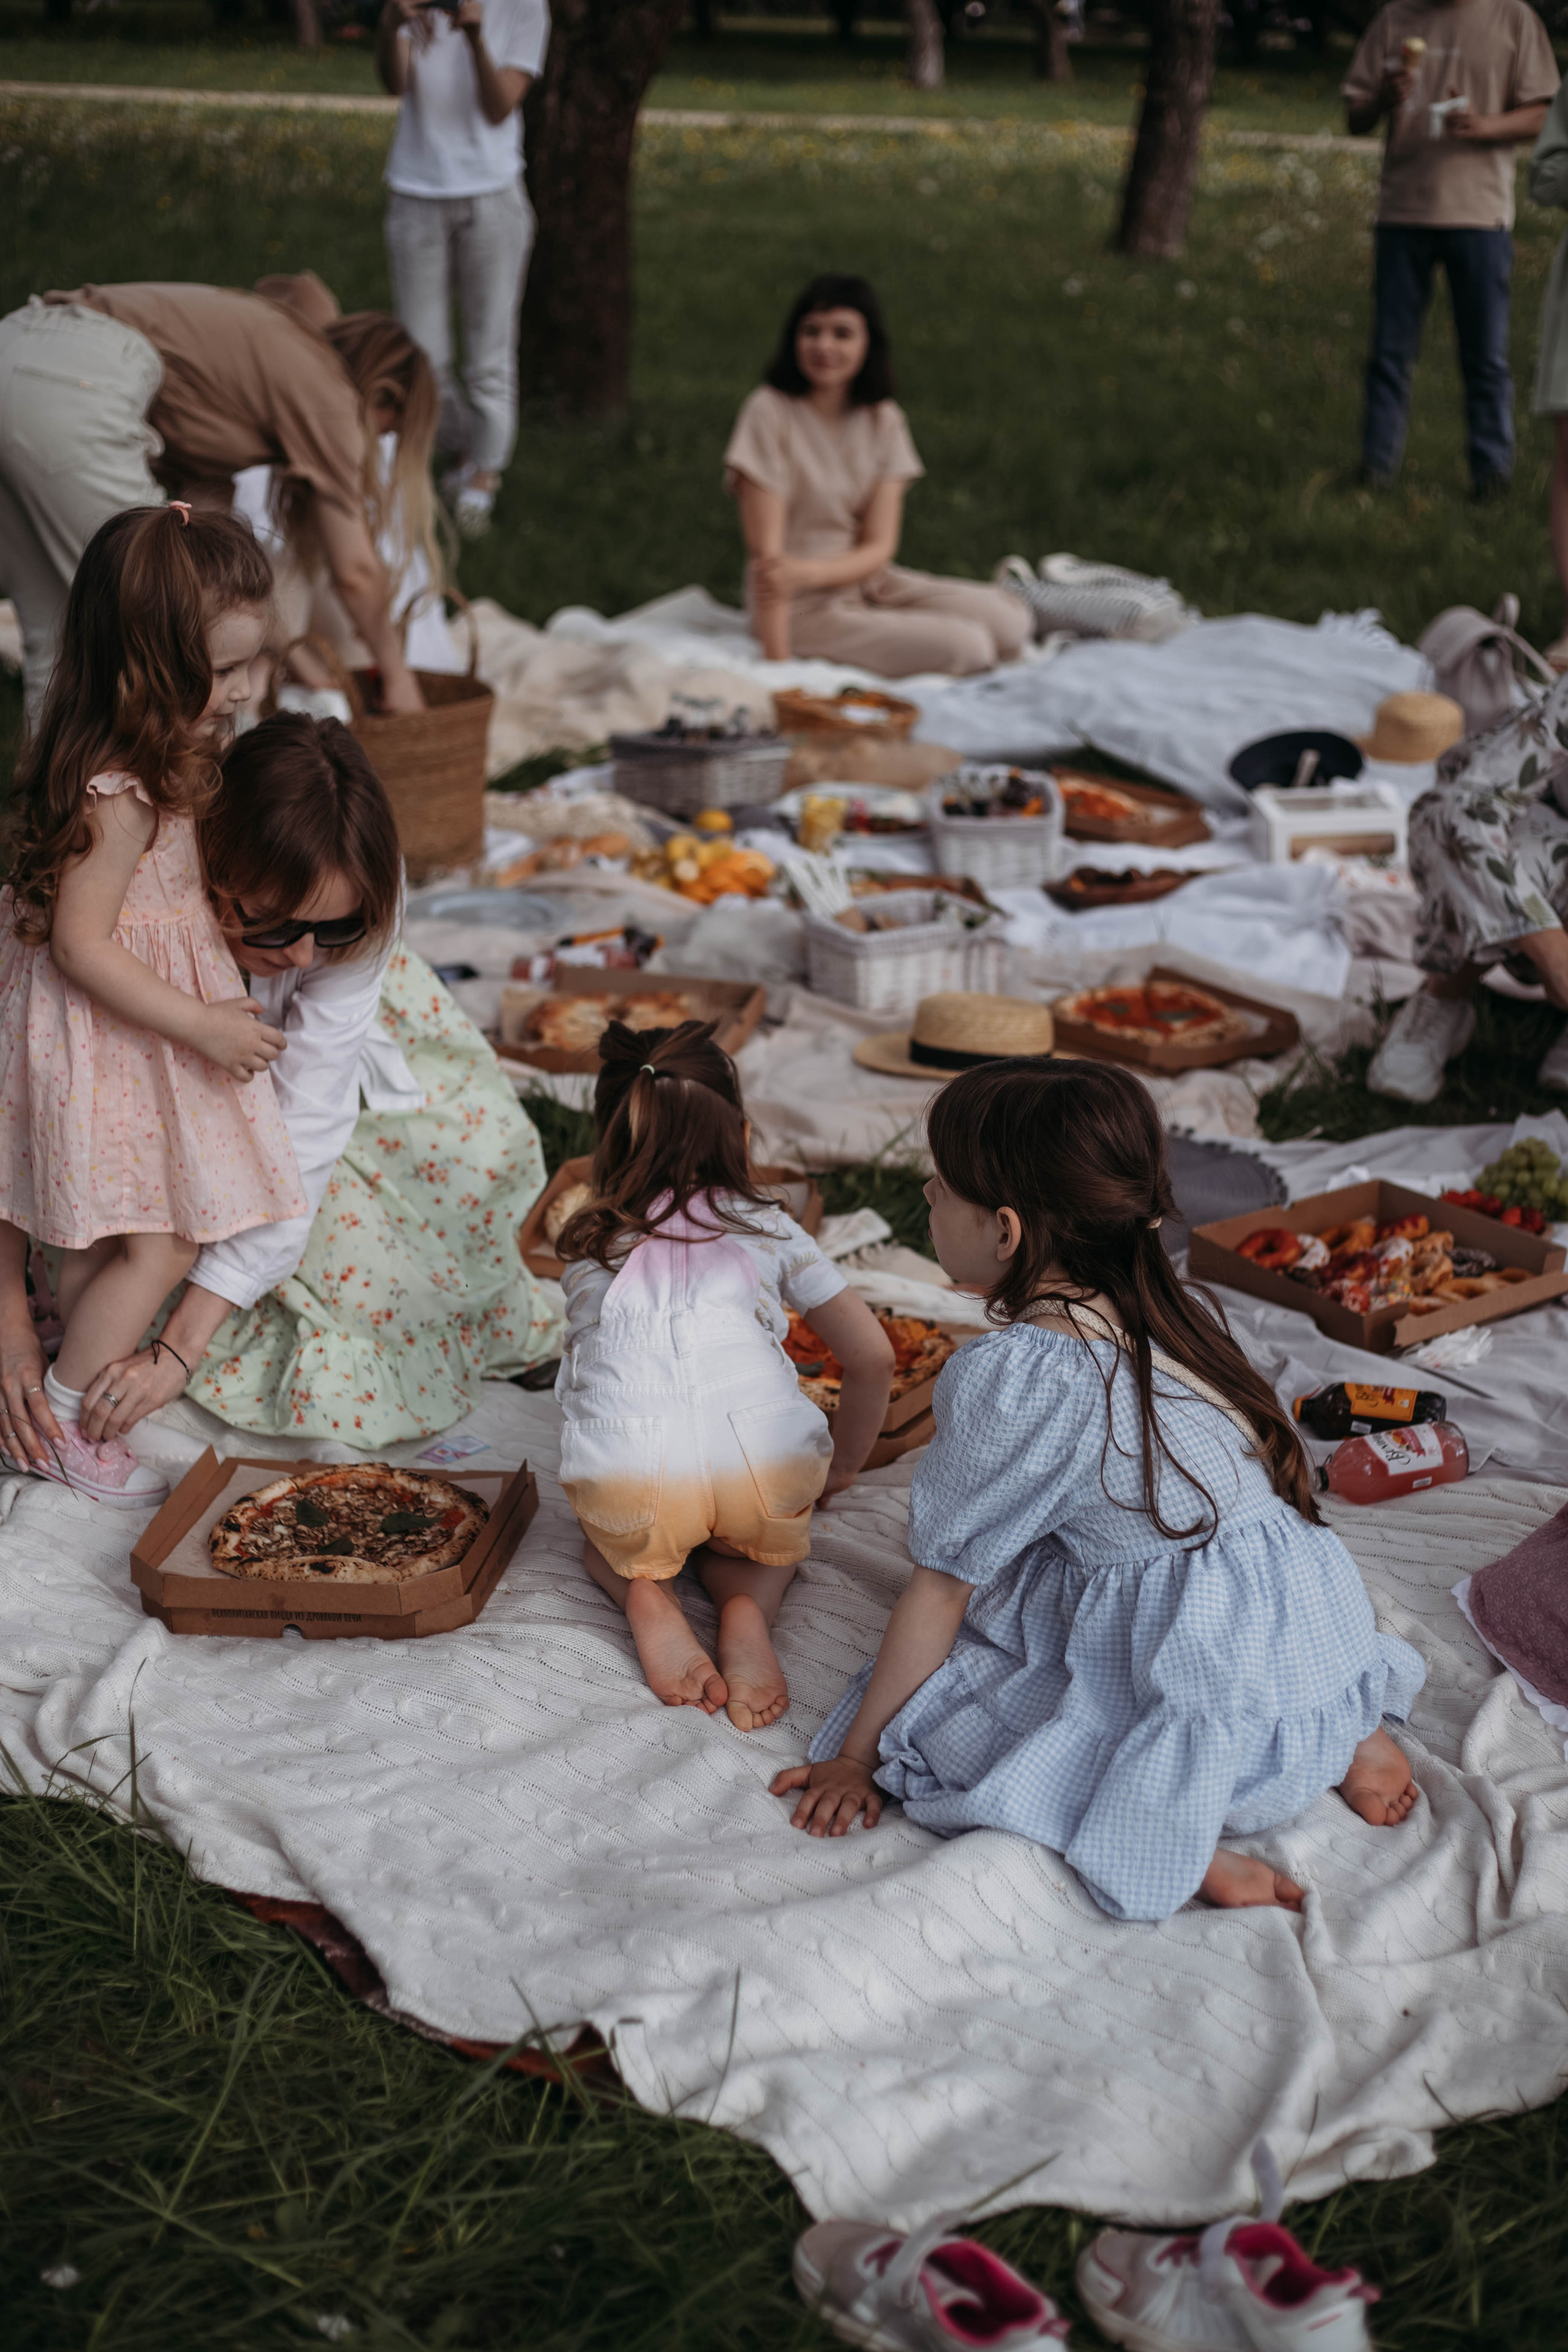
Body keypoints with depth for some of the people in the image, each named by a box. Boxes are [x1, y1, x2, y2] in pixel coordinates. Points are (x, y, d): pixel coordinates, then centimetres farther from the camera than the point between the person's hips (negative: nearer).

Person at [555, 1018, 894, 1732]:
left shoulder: (588, 1250, 26)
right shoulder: (768, 1227, 23)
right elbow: (873, 1358, 22)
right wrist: (839, 1468, 38)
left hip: (628, 1477, 0)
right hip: (767, 1461, 0)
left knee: (608, 1541, 36)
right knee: (772, 1536, 36)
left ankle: (645, 1595, 4)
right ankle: (747, 1605, 4)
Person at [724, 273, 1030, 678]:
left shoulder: (883, 420, 2)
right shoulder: (769, 412, -14)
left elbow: (879, 548, -4)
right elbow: (765, 552, -18)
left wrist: (806, 572, -25)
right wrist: (778, 665, -25)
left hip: (866, 580, 6)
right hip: (804, 608, -6)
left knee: (1009, 622, -14)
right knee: (966, 647, -22)